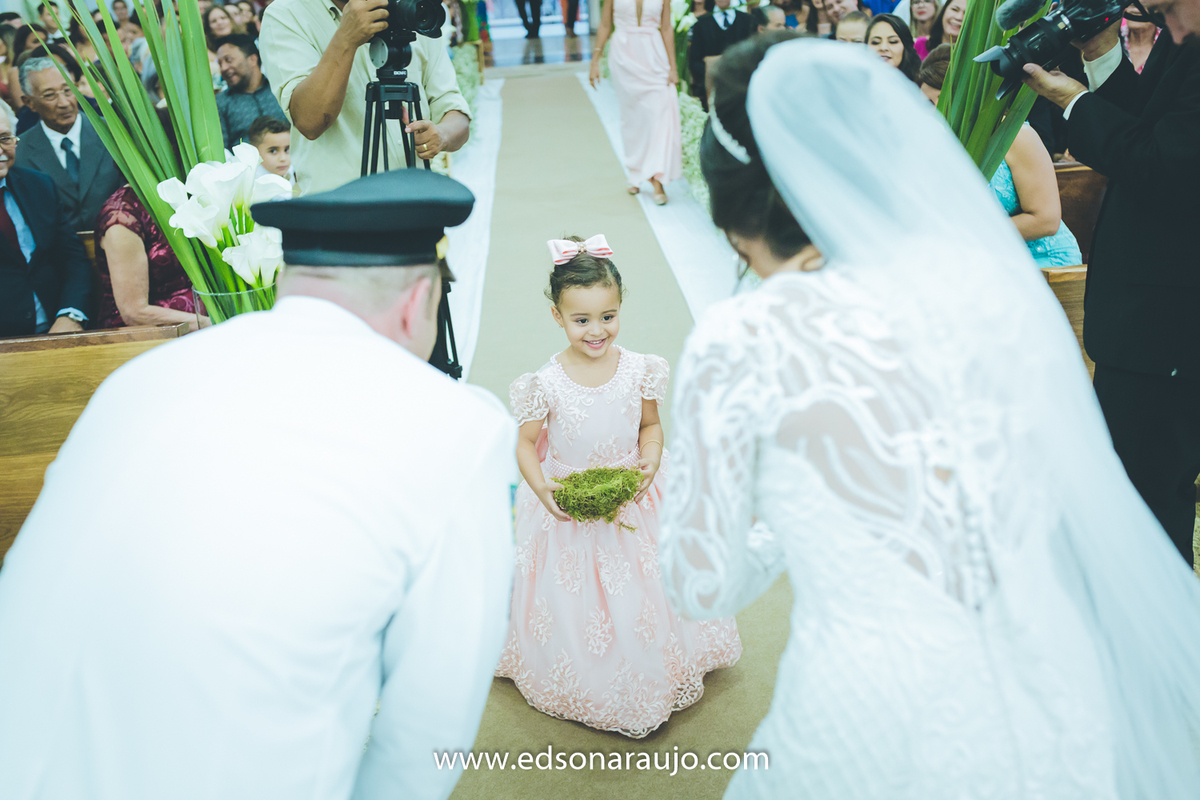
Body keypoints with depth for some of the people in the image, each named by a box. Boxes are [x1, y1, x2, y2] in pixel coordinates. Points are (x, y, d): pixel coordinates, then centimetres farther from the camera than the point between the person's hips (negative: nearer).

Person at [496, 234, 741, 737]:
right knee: (572, 602, 11)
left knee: (638, 597, 14)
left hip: (632, 504, 2)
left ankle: (645, 679, 38)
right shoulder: (546, 383, -15)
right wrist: (541, 488, -22)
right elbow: (527, 443, -6)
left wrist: (650, 460, -16)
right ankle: (582, 686, 36)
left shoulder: (639, 369, -10)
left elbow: (651, 426, 3)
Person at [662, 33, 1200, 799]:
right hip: (1056, 708, 4)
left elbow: (703, 587, -7)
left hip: (882, 730, -4)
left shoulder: (741, 342, -16)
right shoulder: (994, 275, -5)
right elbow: (1055, 502, 6)